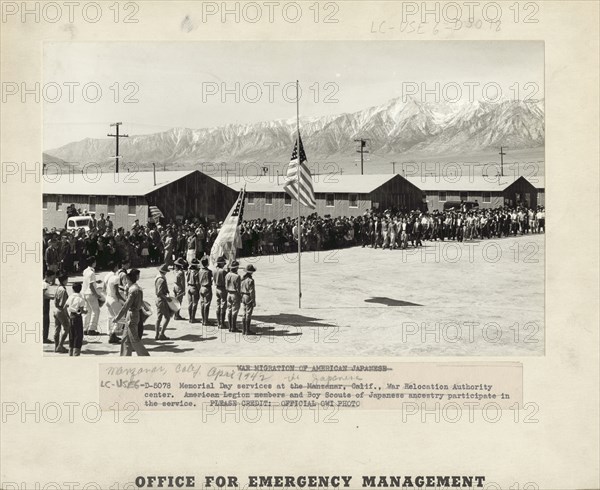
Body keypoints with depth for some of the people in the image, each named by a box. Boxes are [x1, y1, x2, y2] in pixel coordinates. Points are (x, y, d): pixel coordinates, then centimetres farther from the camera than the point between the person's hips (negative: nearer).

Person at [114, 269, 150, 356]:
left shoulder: (133, 290, -18)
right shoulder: (137, 288, 11)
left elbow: (126, 306, -20)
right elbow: (141, 303, 18)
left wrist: (117, 318, -17)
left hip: (132, 316, -10)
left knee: (134, 339, -3)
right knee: (125, 339, 12)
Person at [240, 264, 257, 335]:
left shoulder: (243, 279, 6)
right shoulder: (250, 280, -19)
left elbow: (240, 289, 12)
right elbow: (252, 291, -19)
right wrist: (254, 301, -14)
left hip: (243, 297, 8)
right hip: (249, 298, -8)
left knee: (244, 314, 13)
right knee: (248, 314, -3)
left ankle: (244, 330, 18)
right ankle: (247, 331, 1)